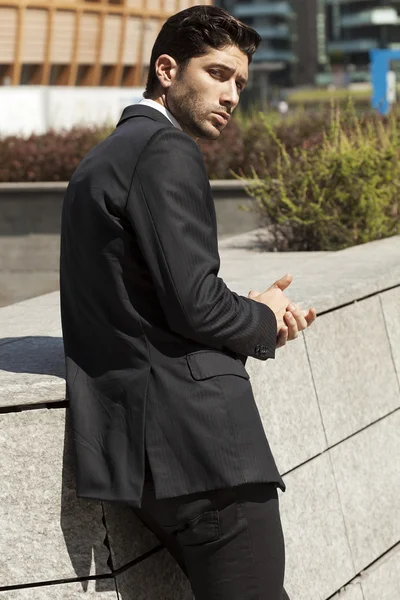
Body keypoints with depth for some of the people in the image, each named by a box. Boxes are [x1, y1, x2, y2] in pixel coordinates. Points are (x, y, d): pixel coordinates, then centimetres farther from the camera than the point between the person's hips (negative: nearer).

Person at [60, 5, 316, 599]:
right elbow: (195, 303, -18)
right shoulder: (166, 151, -10)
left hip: (142, 441, 10)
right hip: (196, 437, -10)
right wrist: (264, 321, 3)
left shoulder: (104, 158, 22)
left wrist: (251, 313, 11)